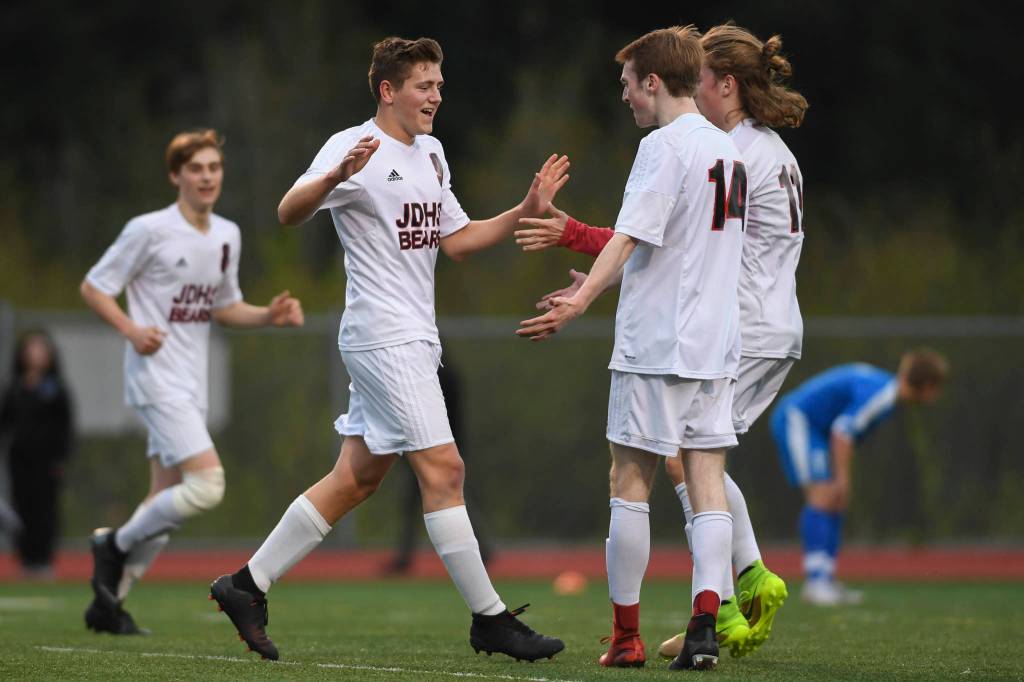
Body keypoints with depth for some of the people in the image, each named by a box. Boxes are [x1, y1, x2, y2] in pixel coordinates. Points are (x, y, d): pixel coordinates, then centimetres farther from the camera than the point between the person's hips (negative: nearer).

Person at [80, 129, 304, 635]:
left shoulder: (227, 236, 11)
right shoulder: (150, 230, -10)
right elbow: (93, 288, -5)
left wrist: (270, 315, 4)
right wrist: (132, 330, -20)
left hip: (190, 385, 8)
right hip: (156, 379, -8)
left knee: (166, 501, 8)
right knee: (208, 484, -19)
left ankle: (109, 602, 17)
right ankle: (117, 544, 0)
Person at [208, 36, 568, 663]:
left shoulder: (431, 152, 17)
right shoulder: (355, 148, -10)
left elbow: (457, 240, 22)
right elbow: (290, 213, -22)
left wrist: (526, 211, 10)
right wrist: (336, 176, -40)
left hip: (414, 339, 9)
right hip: (383, 336, -9)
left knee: (358, 478, 9)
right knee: (443, 469, -11)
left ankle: (248, 586, 16)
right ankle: (490, 620, -8)